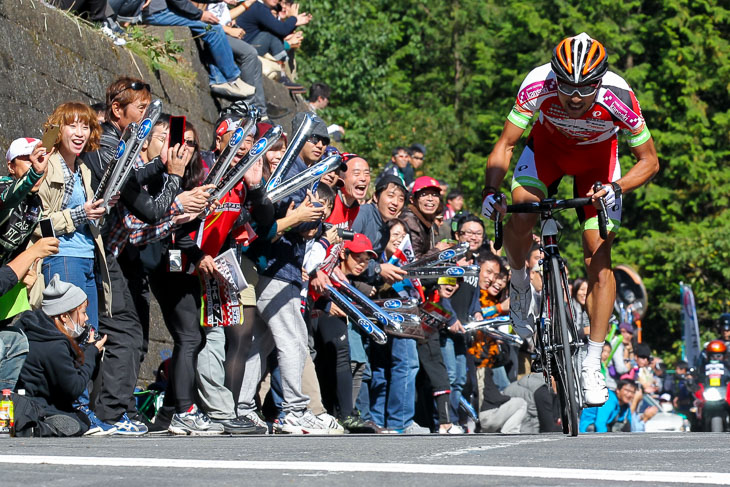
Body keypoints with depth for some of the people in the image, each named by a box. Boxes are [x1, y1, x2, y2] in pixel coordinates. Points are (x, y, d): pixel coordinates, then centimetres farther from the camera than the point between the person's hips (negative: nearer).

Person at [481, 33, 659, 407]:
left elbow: (649, 160, -23)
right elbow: (505, 144, -23)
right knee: (519, 220, -26)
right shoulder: (538, 85, -35)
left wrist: (616, 187, -41)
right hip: (549, 145, 1)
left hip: (597, 157, -1)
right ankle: (519, 283, 8)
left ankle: (592, 365, 1)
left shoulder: (618, 98, -36)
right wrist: (490, 190, -39)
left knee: (599, 259, -8)